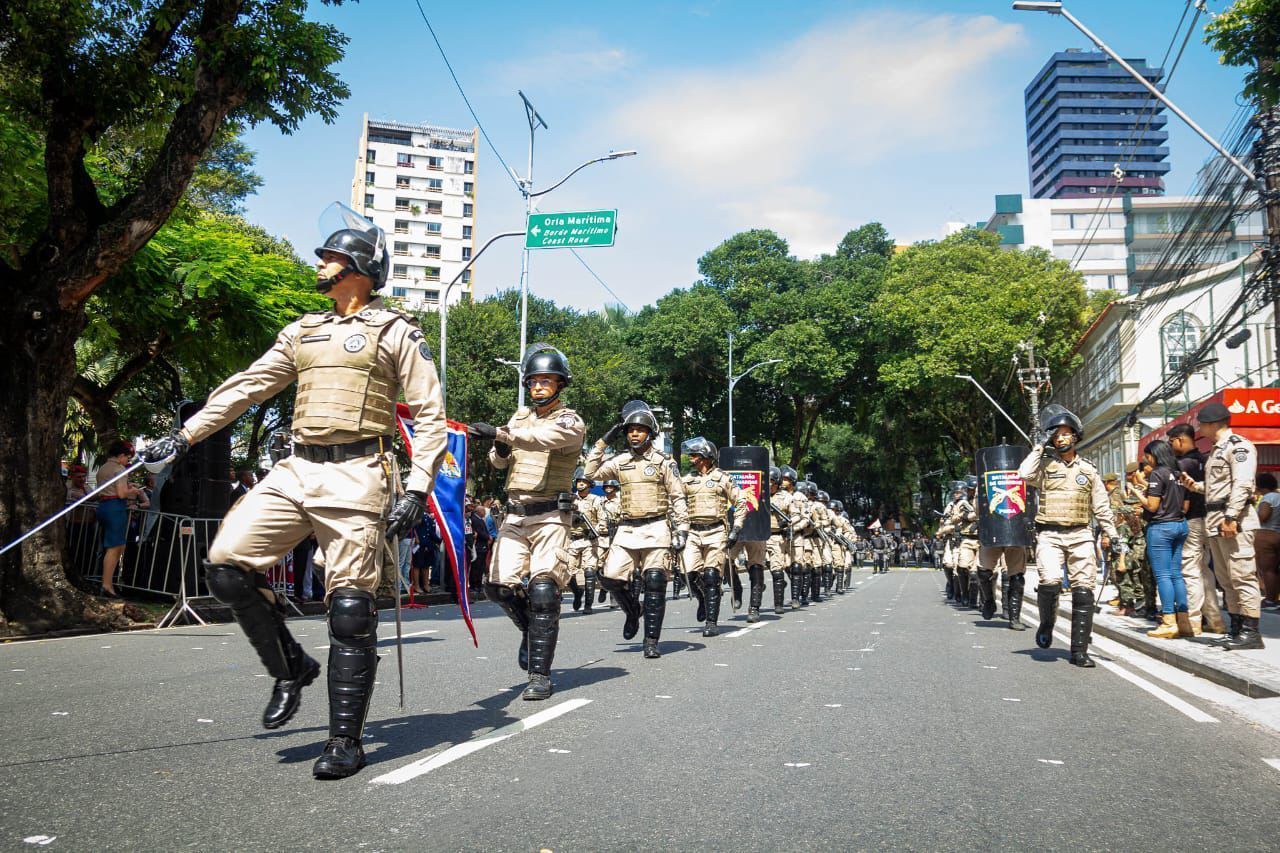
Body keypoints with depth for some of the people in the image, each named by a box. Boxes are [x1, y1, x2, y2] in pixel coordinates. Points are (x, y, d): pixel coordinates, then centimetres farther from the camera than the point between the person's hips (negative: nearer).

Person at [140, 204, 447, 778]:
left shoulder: (394, 331, 3)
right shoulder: (303, 332, 21)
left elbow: (430, 414, -2)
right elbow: (247, 386, 22)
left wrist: (417, 489, -11)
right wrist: (184, 434, 15)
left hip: (356, 477, -6)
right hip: (295, 471, 6)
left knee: (350, 609, -5)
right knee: (226, 566, -7)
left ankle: (346, 740, 6)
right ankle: (291, 668, 12)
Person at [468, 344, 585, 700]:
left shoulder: (571, 421, -3)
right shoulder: (520, 416, 16)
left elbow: (544, 437, -25)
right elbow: (498, 463, 19)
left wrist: (499, 433, -36)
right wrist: (500, 449, -6)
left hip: (550, 516, -5)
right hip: (515, 514, 5)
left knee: (543, 590, -13)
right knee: (501, 585, -4)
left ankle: (540, 675, -6)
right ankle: (532, 628, 27)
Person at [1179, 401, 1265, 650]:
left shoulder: (1238, 445, -8)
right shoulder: (1216, 451, 22)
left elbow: (1242, 484, -18)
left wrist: (1231, 516, -24)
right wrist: (1194, 485, 16)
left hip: (1233, 520, -10)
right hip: (1214, 522, 10)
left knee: (1242, 575, -10)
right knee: (1226, 579, 12)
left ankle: (1251, 631, -8)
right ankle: (1237, 628, 18)